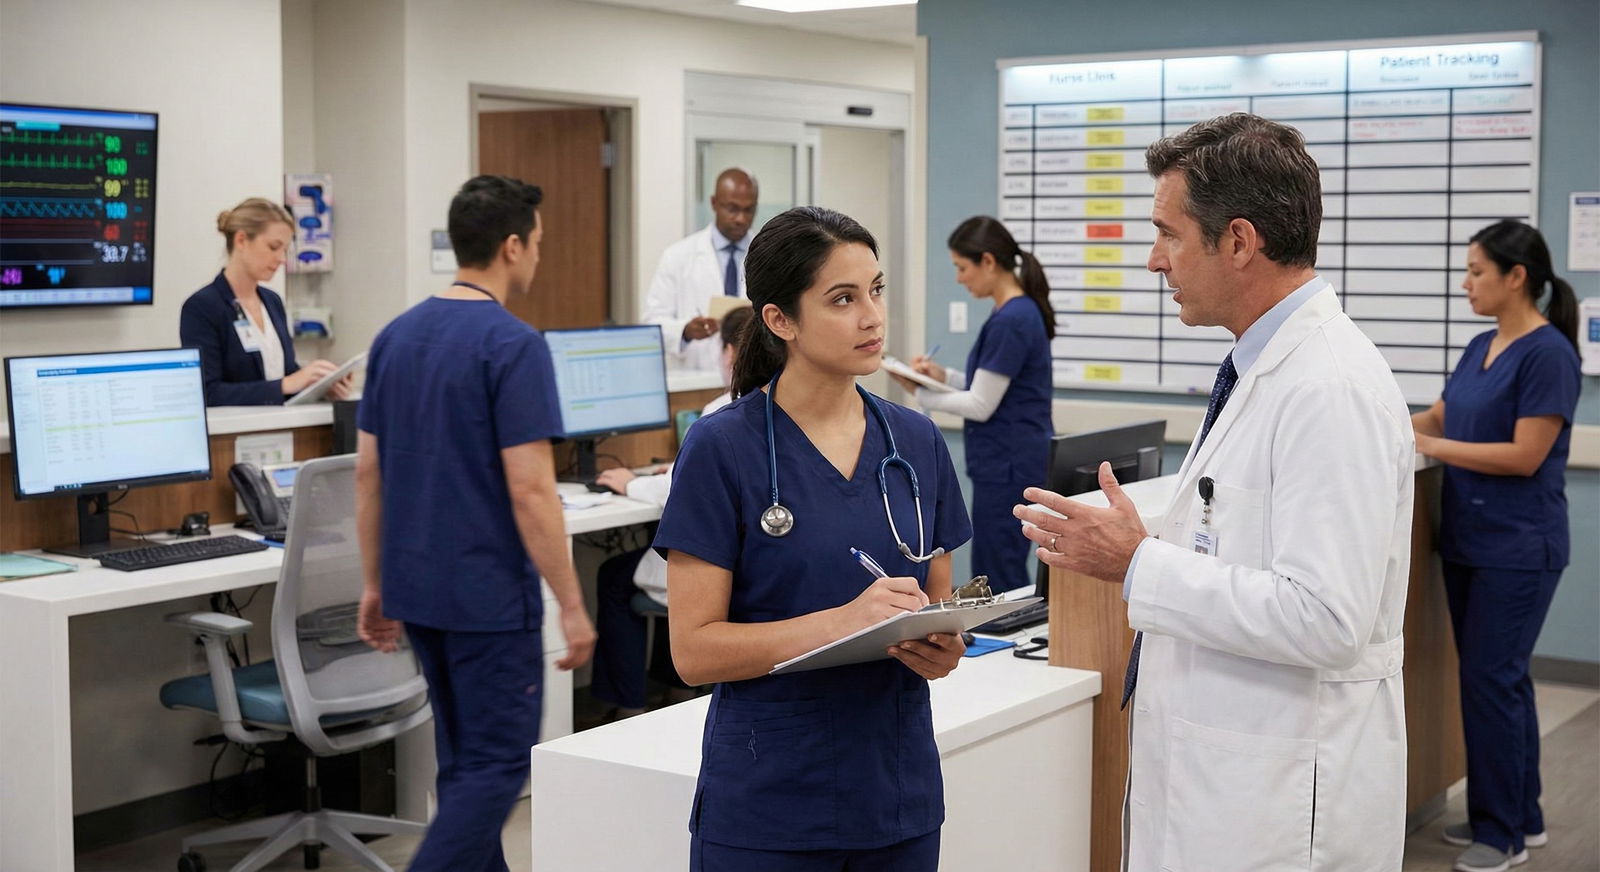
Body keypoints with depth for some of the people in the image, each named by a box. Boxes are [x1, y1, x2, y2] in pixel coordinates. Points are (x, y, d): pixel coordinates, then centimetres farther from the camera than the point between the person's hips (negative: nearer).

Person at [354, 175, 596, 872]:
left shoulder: (396, 336, 6)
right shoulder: (513, 344, -17)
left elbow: (368, 474, 9)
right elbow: (530, 490, -21)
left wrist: (374, 584, 16)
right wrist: (571, 604, -14)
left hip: (418, 588, 8)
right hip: (489, 594, -8)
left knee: (465, 758, 18)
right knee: (497, 763, -1)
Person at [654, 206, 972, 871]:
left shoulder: (917, 442, 4)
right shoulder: (722, 449, -10)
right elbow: (694, 650, -12)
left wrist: (941, 648, -10)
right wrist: (842, 621, -25)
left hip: (898, 792, 5)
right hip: (767, 810, -4)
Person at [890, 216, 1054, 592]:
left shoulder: (1010, 321, -20)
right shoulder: (1022, 311, 11)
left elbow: (982, 405, -17)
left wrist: (921, 393, -5)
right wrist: (944, 376, 8)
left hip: (1008, 466, -10)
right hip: (1011, 462, 10)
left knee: (999, 584, -3)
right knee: (1000, 579, 15)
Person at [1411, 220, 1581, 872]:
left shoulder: (1548, 353, -16)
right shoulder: (1481, 347, 10)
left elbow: (1525, 456, -20)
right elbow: (1441, 417, 21)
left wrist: (1424, 446, -19)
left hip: (1518, 547, -8)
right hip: (1468, 540, 9)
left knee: (1490, 678, -5)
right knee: (1498, 676, 13)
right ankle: (1520, 815, 23)